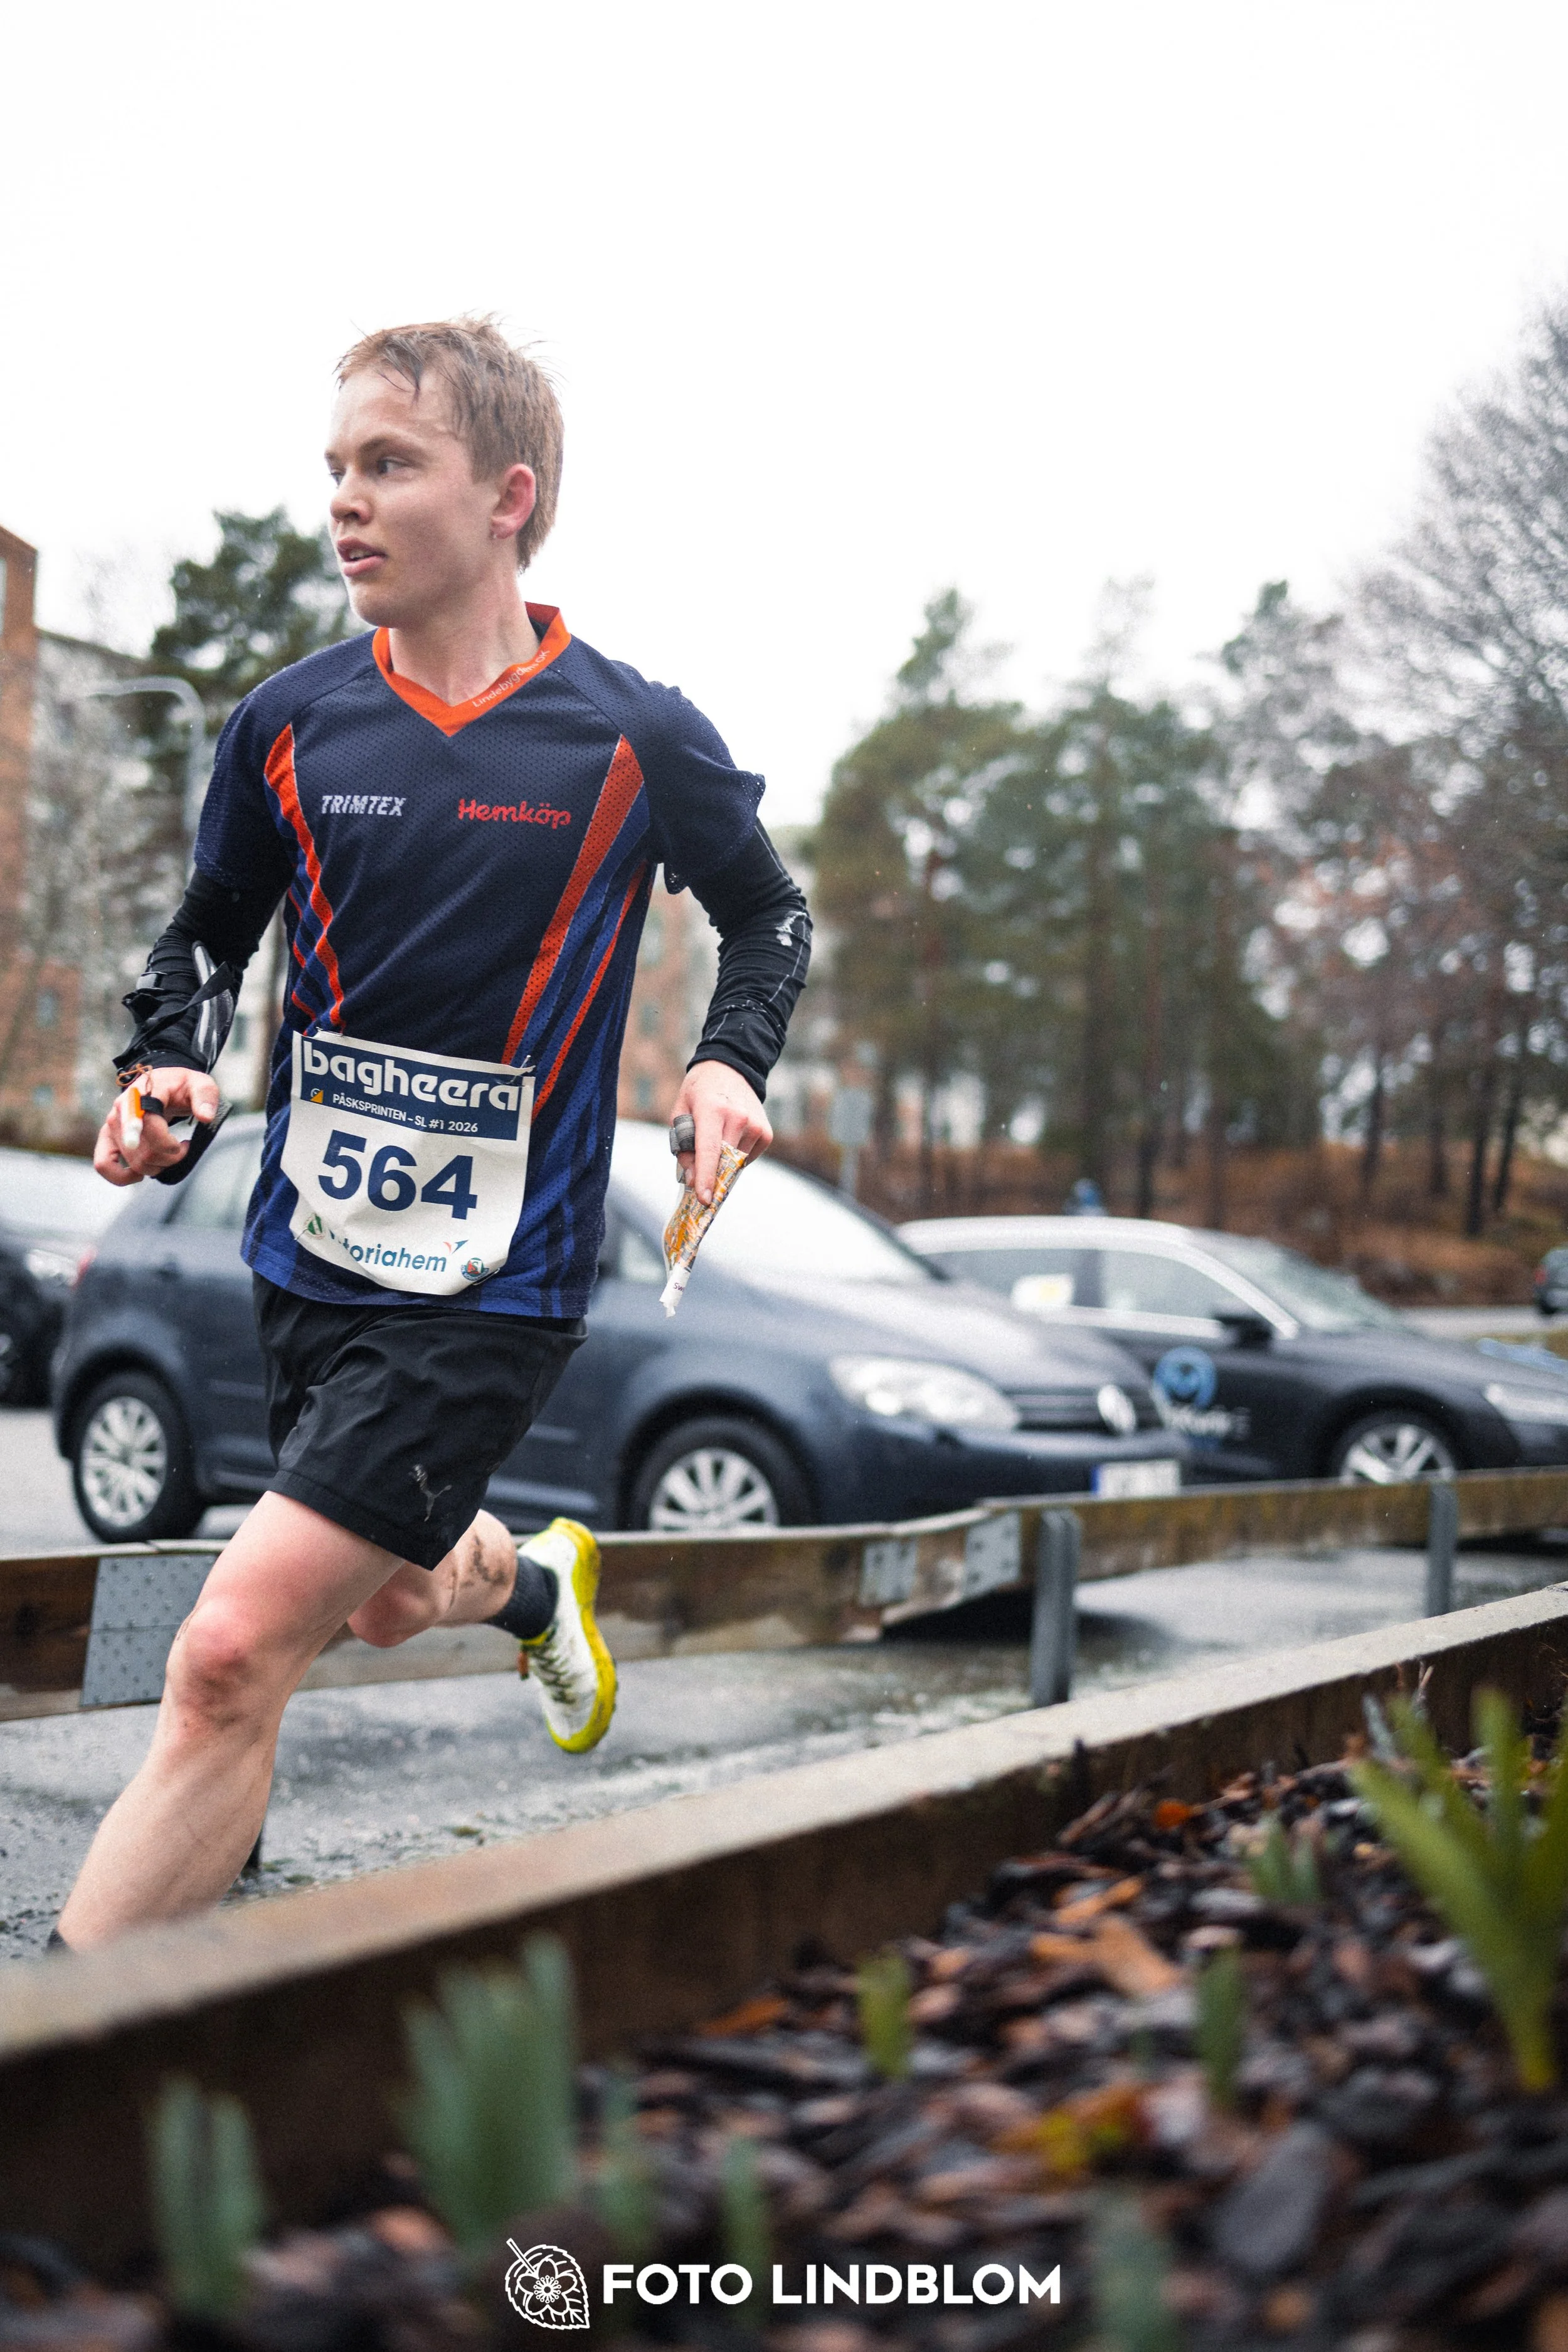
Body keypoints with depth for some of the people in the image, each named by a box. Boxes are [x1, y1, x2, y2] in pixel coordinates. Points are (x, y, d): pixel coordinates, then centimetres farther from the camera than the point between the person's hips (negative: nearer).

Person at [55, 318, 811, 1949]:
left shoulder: (637, 740, -8)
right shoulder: (289, 723, -1)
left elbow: (772, 916, 9)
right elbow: (210, 934, 14)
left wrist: (729, 1062, -10)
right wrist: (166, 1078, -6)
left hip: (492, 1281, -5)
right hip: (307, 1257, 5)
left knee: (232, 1658, -15)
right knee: (386, 1601, 25)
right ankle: (535, 1584, 61)